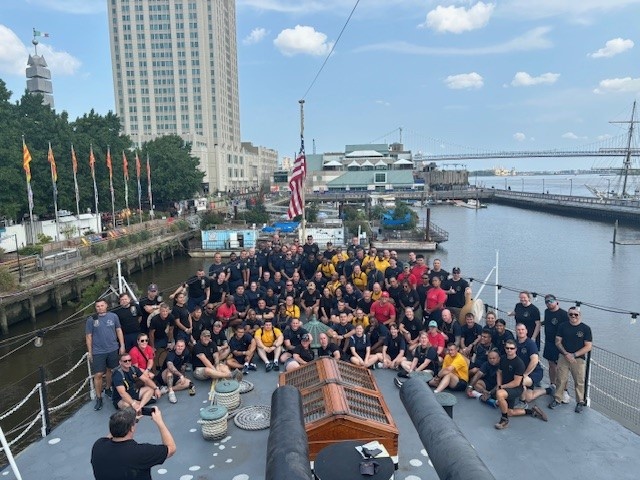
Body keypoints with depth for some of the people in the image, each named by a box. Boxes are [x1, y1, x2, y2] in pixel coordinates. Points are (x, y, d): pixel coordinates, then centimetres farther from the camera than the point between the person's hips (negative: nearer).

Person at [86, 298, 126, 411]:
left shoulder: (113, 316, -2)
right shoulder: (91, 320, -5)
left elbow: (119, 331, 6)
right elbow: (88, 337, 0)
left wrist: (122, 345, 4)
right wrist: (90, 353, 1)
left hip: (113, 349, 2)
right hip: (98, 352, -2)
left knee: (110, 369, 16)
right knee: (98, 374, -2)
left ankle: (108, 388, 38)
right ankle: (98, 398, 10)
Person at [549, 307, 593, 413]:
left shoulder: (586, 328, -5)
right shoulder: (562, 326, 1)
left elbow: (588, 346, -8)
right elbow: (558, 342, 3)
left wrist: (574, 355, -13)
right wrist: (566, 354, -11)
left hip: (579, 359, -2)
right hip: (563, 357, 2)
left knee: (579, 381, 5)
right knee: (561, 379, 5)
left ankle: (580, 402, 24)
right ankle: (557, 399, 19)